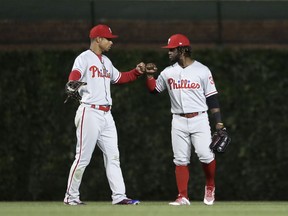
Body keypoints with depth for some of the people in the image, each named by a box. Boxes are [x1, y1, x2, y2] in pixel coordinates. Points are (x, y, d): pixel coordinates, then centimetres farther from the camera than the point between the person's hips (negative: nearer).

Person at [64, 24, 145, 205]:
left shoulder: (106, 61, 19)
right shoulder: (84, 59, -8)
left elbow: (119, 78, 32)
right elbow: (73, 78, -25)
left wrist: (137, 72, 19)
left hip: (106, 115, 8)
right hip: (90, 112, -8)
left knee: (113, 156, 5)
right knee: (83, 157, -6)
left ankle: (119, 196, 5)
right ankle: (71, 196, 3)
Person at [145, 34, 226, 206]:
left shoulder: (202, 71, -2)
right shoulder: (168, 72, 8)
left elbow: (212, 98, -1)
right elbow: (154, 90, 16)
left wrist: (218, 121, -6)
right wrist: (150, 75, -3)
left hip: (199, 120, -3)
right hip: (178, 122, 3)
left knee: (206, 155, -14)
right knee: (181, 159, 1)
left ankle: (210, 187, 11)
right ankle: (183, 197, 4)